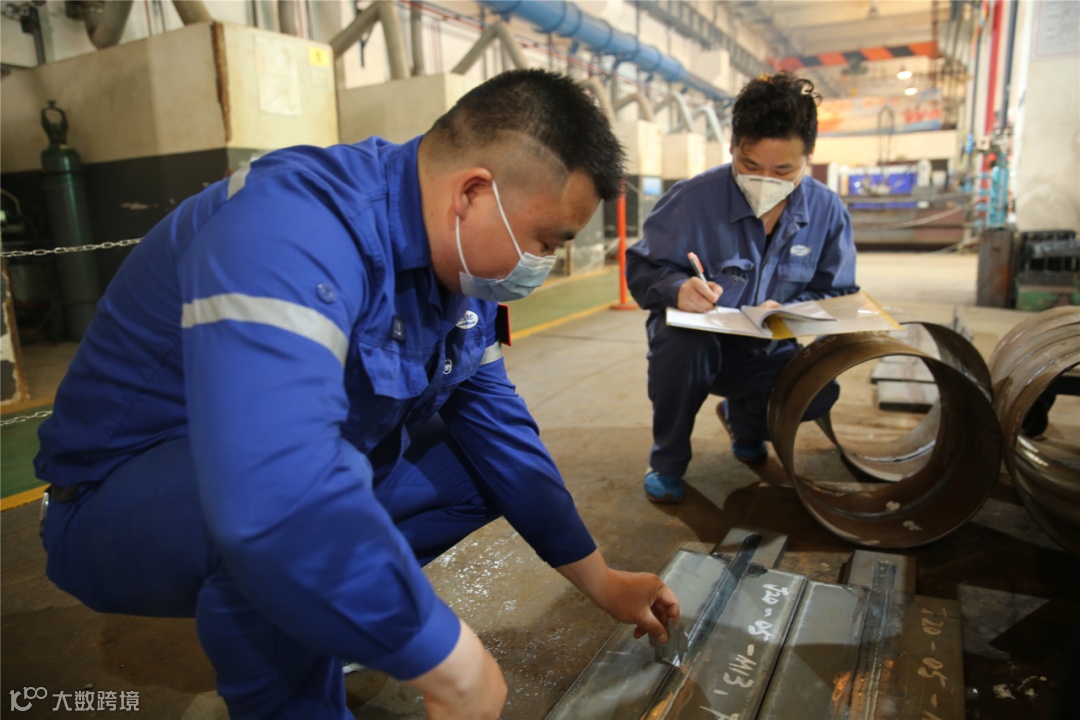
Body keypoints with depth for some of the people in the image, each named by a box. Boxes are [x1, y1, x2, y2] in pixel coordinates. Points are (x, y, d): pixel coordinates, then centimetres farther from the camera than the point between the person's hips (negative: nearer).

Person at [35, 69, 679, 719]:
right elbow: (279, 502, -46)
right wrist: (453, 667, -34)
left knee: (494, 459, 3)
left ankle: (305, 624, 10)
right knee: (301, 503, -37)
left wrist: (599, 580, 4)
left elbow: (498, 424, 0)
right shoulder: (294, 227, -33)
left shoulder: (459, 257, -6)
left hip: (312, 480, 8)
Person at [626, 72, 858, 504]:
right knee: (679, 339, -39)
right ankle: (667, 461, -9)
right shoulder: (692, 199, -19)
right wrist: (677, 288, -39)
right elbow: (641, 270, -15)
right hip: (695, 344, -3)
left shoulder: (827, 211, -8)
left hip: (767, 354, 3)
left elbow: (837, 294, -3)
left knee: (818, 393, -25)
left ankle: (743, 420, 16)